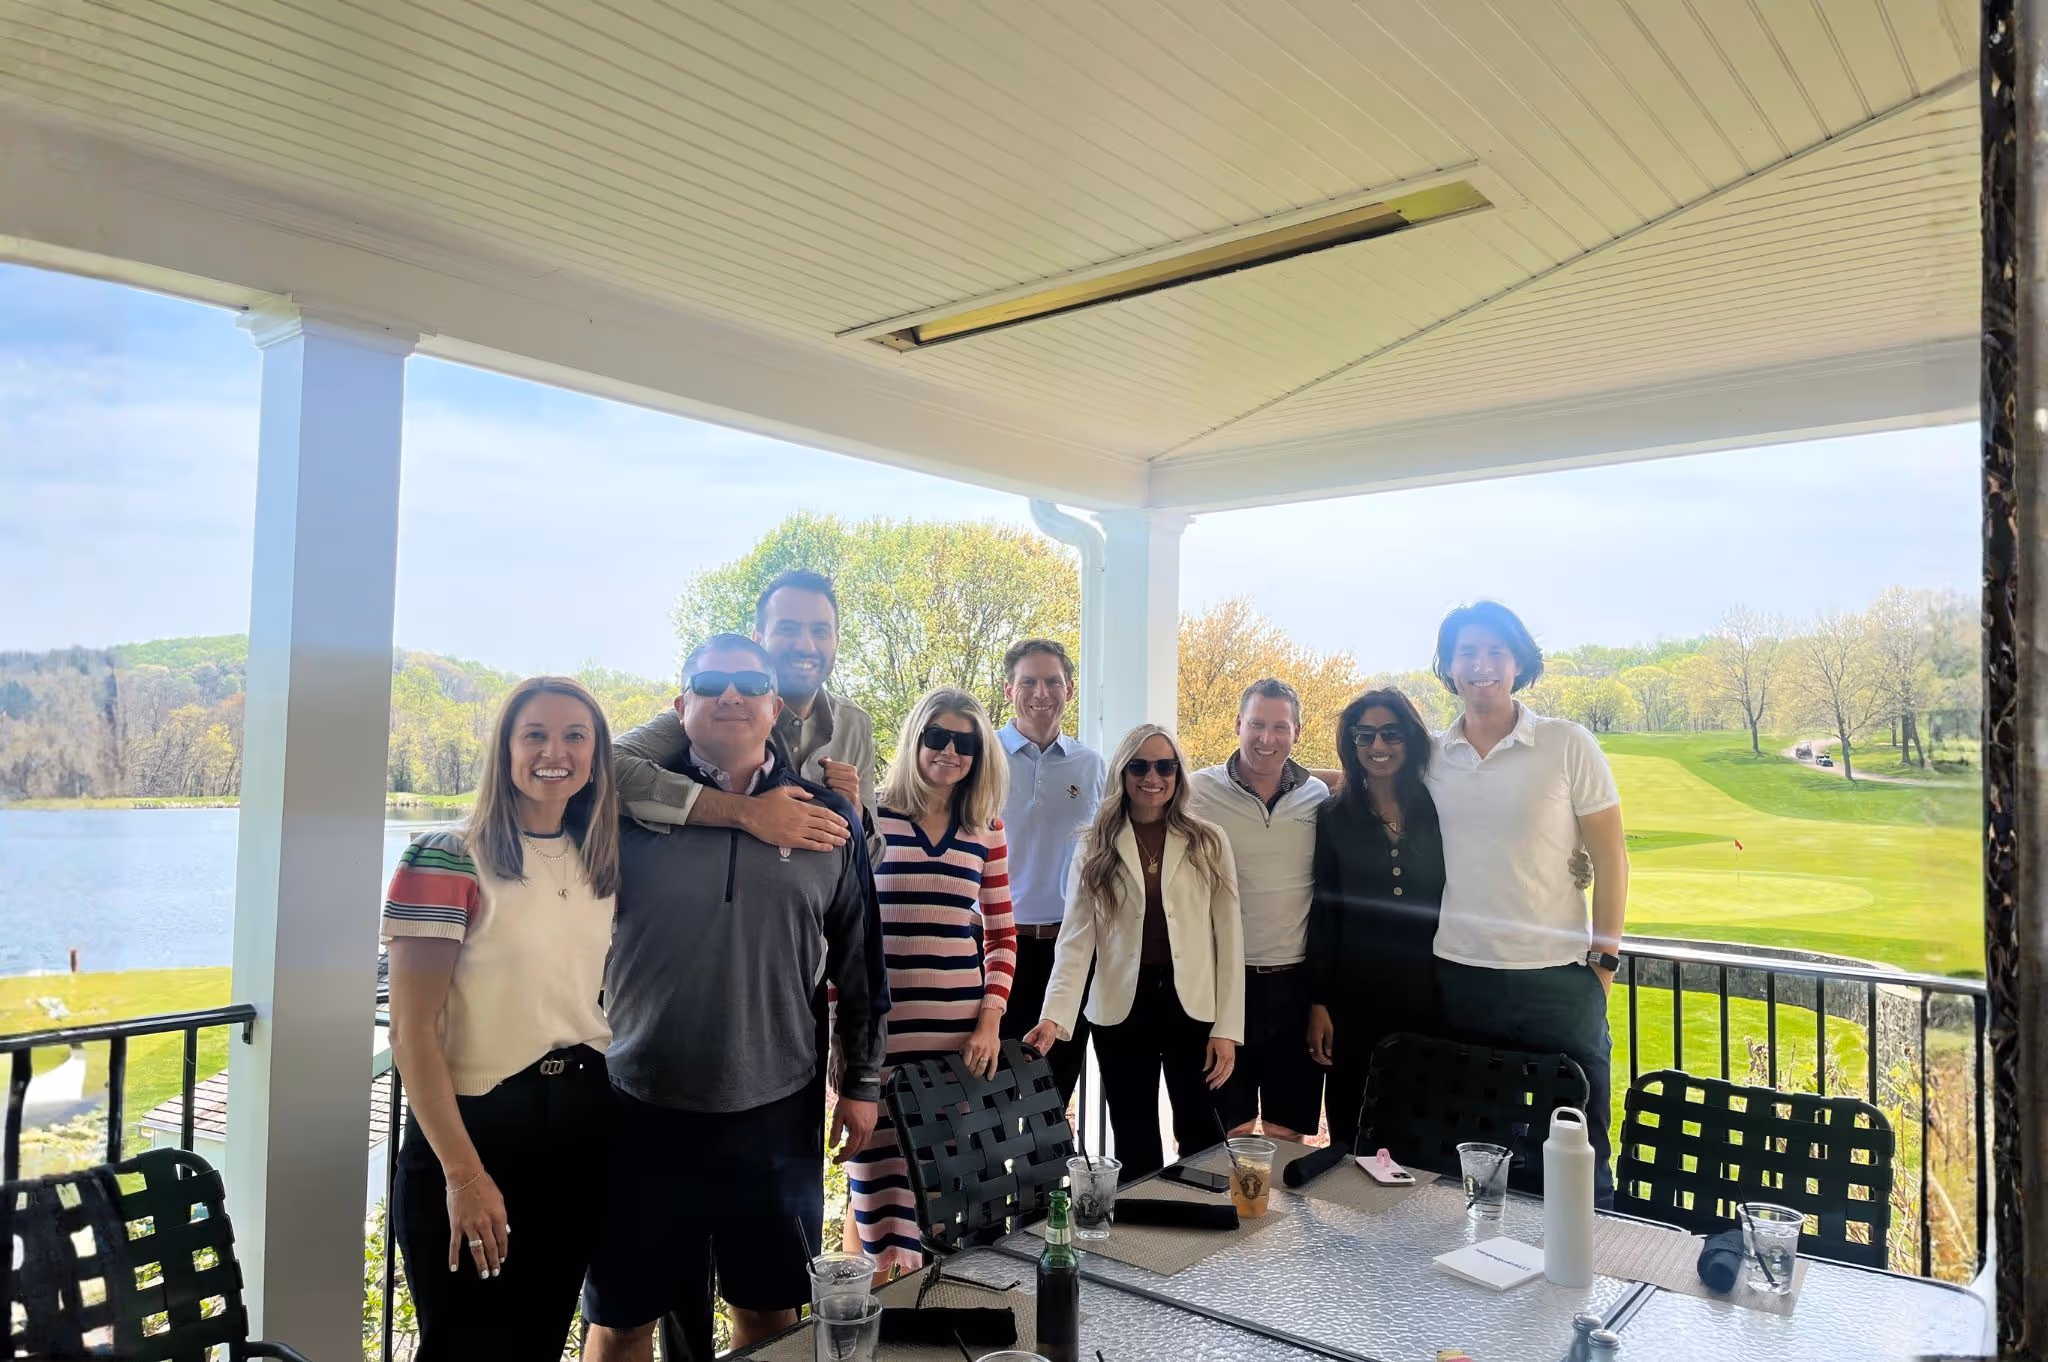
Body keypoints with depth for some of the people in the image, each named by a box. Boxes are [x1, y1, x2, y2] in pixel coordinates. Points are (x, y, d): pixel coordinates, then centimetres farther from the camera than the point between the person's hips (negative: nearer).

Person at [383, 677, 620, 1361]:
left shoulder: (600, 865, 4)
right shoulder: (445, 860, -13)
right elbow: (411, 1032, -14)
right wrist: (463, 1173, -17)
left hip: (582, 1129, 5)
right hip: (475, 1130, -5)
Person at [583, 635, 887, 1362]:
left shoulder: (827, 816, 0)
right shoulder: (631, 803, -4)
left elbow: (858, 961, 6)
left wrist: (862, 1081, 8)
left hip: (777, 1112, 1)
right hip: (644, 1109, -1)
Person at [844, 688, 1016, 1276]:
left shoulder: (986, 827, 8)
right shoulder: (870, 815, -2)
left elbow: (1001, 934, 12)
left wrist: (991, 1019, 2)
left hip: (965, 1032, 3)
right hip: (884, 1027, -3)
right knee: (881, 1166, 0)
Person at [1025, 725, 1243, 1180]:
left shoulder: (1208, 841, 2)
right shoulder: (1096, 849, 3)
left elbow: (1228, 936, 1)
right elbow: (1076, 939, -6)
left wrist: (1227, 1027, -5)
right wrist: (1055, 1016, -19)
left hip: (1194, 1007, 0)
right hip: (1122, 1011, 0)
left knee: (1201, 1144, 8)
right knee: (1134, 1148, 10)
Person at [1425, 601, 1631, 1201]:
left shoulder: (1569, 746, -4)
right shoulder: (1429, 755, 3)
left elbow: (1609, 855, -2)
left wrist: (1605, 959, -4)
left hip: (1557, 978, -2)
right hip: (1456, 977, 3)